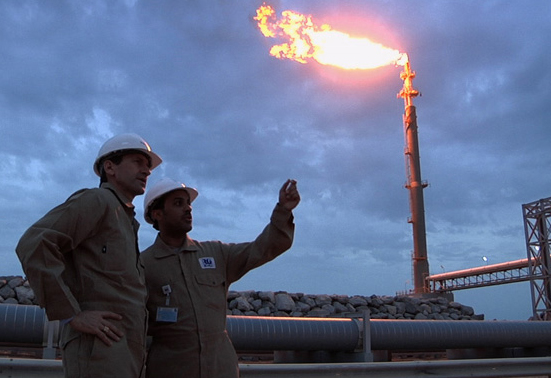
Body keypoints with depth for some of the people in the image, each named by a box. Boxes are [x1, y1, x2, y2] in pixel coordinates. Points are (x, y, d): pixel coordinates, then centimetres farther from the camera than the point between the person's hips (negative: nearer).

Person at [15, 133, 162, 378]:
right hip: (98, 351, -10)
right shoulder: (96, 200, -2)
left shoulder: (122, 221, 27)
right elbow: (33, 245, -17)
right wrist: (72, 315, -19)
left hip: (122, 357, 10)